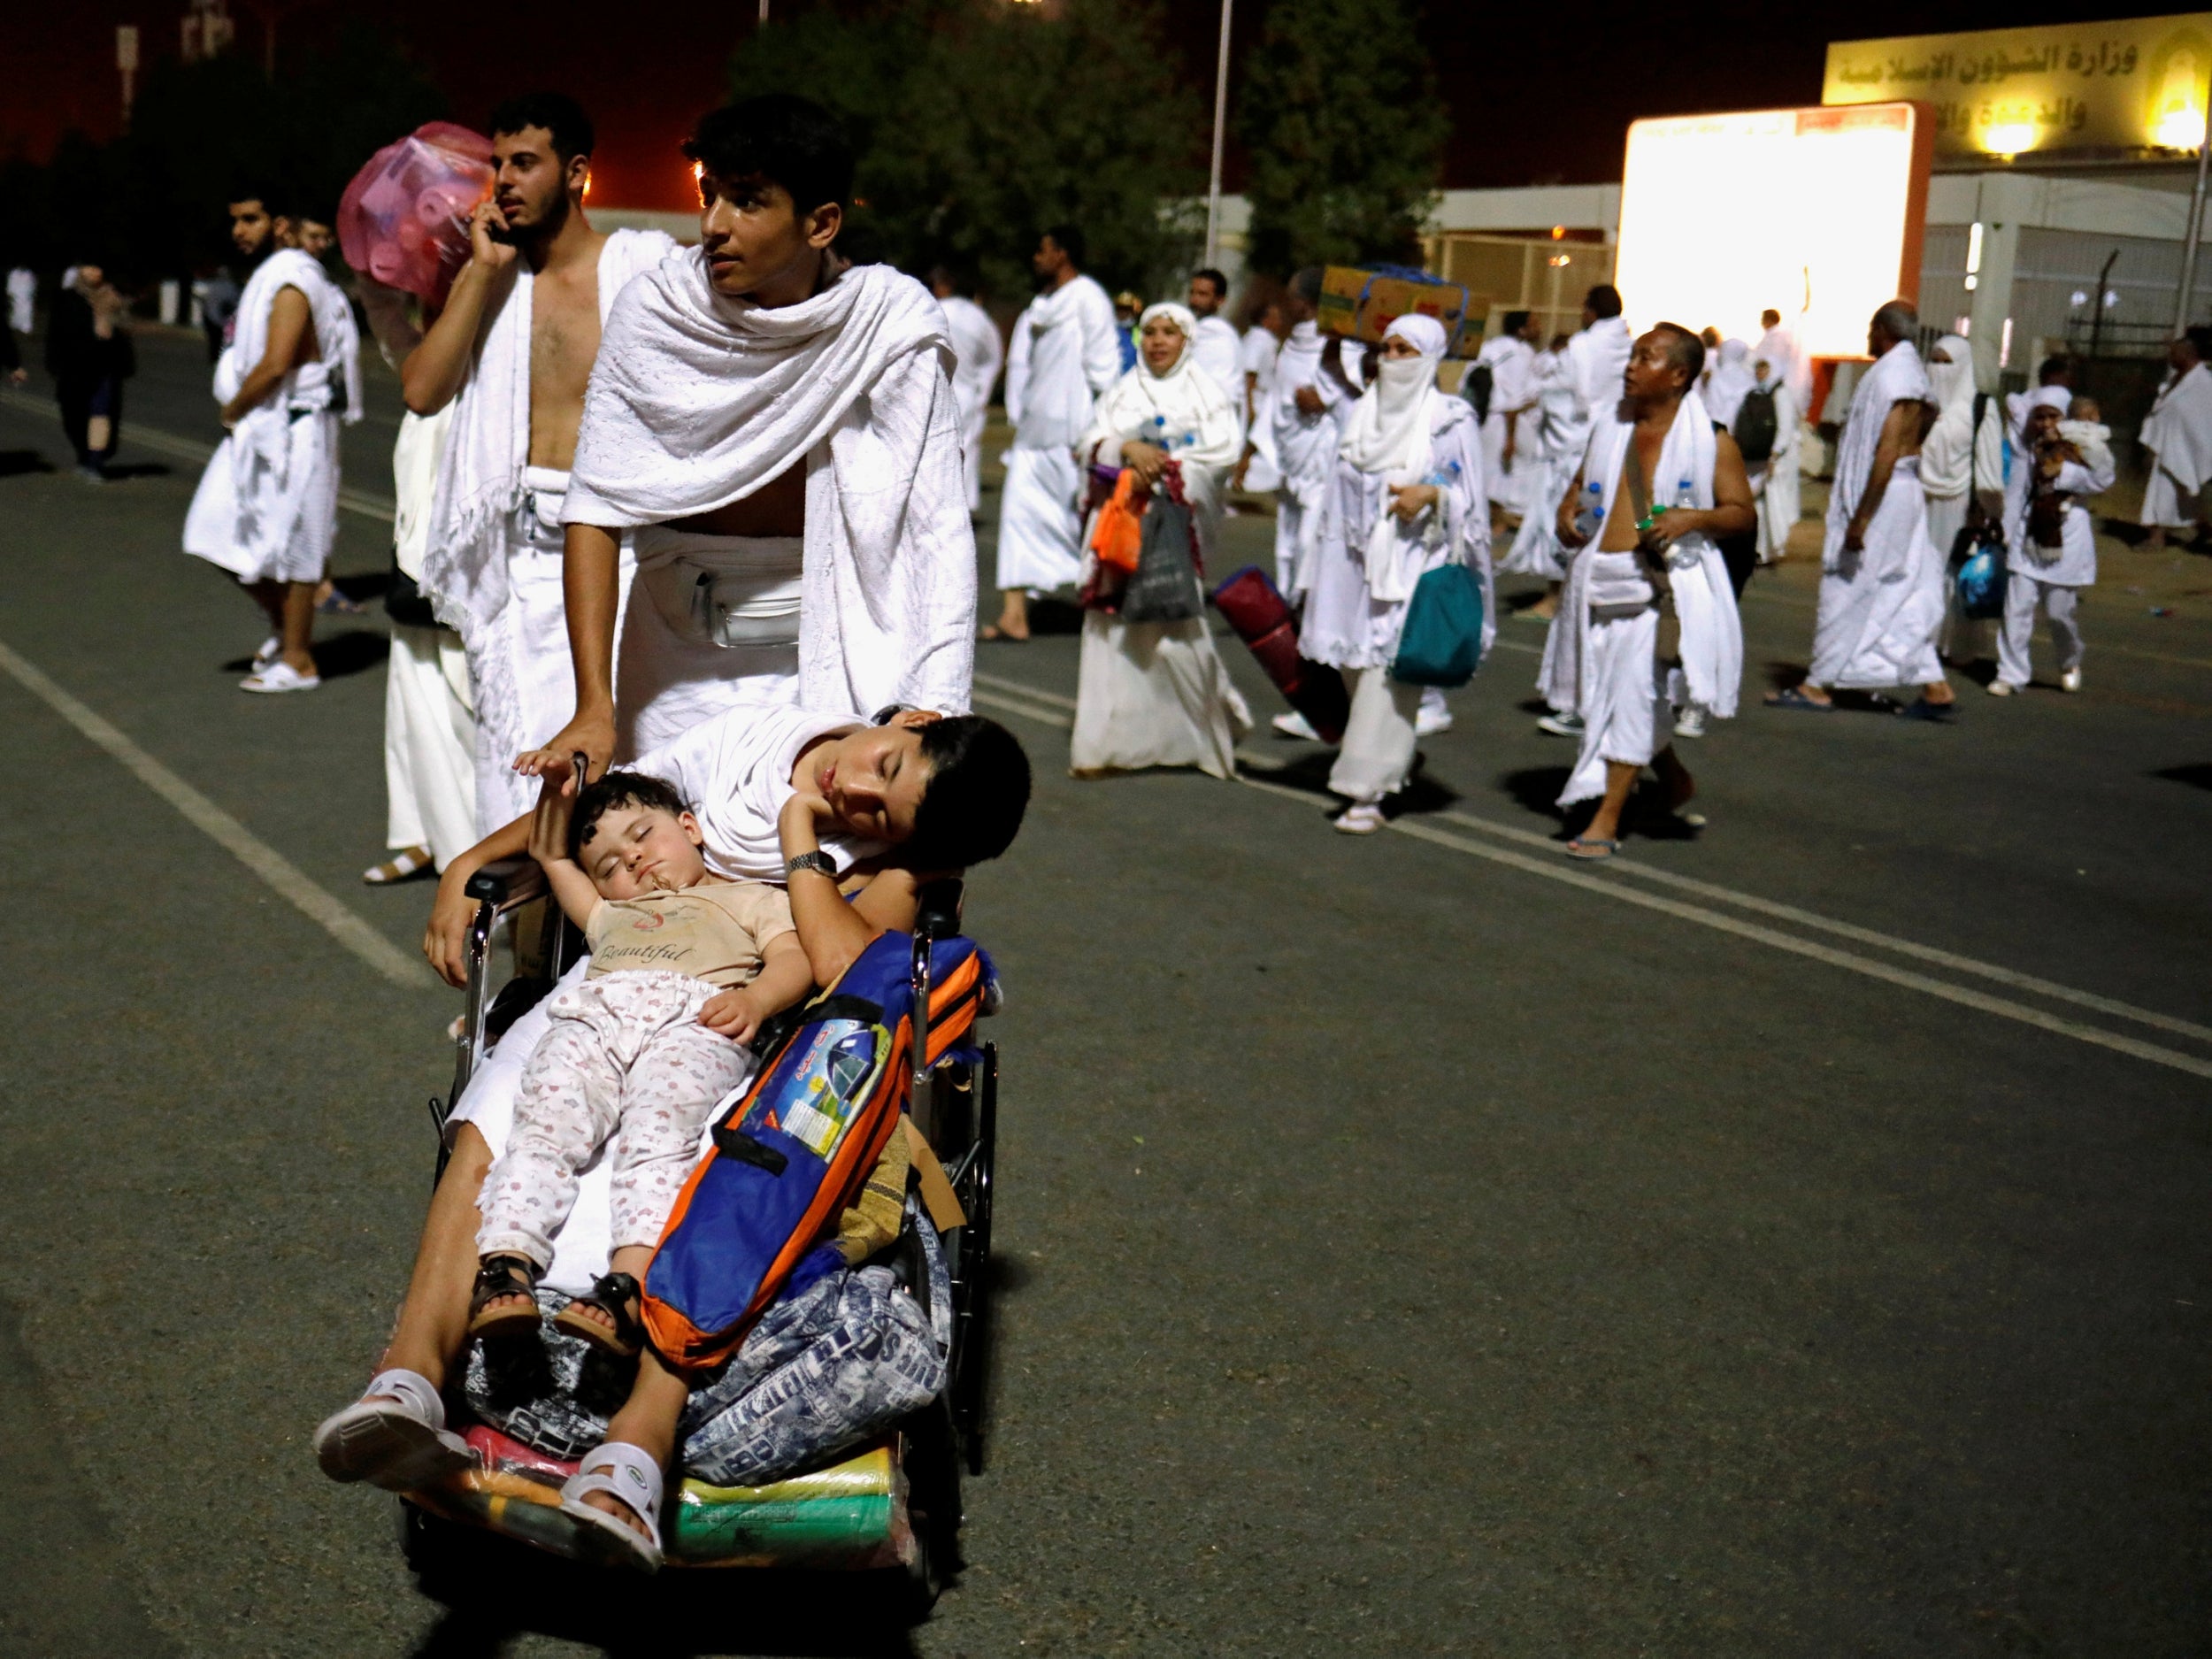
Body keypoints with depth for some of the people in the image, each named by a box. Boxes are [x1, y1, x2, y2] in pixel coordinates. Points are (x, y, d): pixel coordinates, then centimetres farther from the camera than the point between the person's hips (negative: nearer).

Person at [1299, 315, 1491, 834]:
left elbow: (1470, 496, 1)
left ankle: (1367, 790, -14)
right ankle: (1393, 765, 25)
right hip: (1361, 561, 6)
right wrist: (1327, 572, 16)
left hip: (1417, 562, -6)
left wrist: (1430, 494, -19)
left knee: (1390, 670, -12)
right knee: (1357, 665, 6)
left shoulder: (1452, 421, -1)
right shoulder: (1363, 414, 14)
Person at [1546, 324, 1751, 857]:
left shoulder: (1711, 441, -4)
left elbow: (1741, 512, -3)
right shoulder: (1611, 428, 13)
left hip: (1661, 583, -6)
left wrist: (1693, 517, -21)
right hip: (1600, 580, 6)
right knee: (1606, 691, 12)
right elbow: (1583, 479, 27)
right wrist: (1567, 512, 6)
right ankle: (1676, 779, 37)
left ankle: (1607, 820, -3)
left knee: (1635, 692, -9)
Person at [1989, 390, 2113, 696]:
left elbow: (2102, 480, -14)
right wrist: (2008, 532, 2)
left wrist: (2062, 472, -20)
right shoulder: (2029, 448, 6)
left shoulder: (2081, 446, -1)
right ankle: (2011, 674, 0)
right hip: (2029, 533, 2)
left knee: (2061, 609, 3)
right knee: (2018, 605, -5)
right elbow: (2016, 490, 6)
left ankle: (2070, 664, 30)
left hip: (2067, 533, -2)